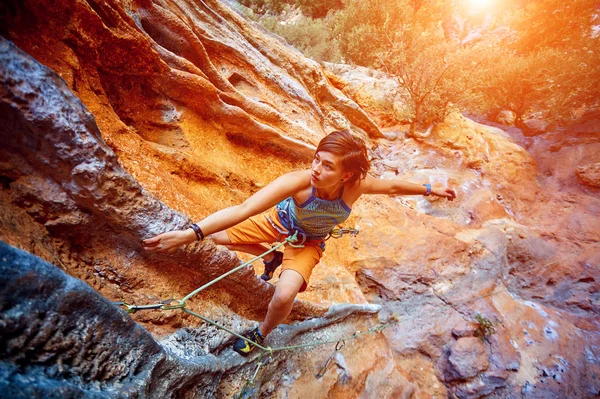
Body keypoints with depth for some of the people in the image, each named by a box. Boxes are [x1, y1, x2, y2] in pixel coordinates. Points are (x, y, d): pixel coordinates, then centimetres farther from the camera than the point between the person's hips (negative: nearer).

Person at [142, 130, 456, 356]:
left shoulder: (357, 185, -33)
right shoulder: (297, 181, -41)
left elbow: (394, 186, -11)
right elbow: (244, 209, -50)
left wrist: (430, 190, 3)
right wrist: (192, 233, -59)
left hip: (308, 242, 0)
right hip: (280, 221, 1)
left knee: (284, 296, -25)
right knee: (215, 235, 1)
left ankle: (260, 335, 12)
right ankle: (272, 257, 23)